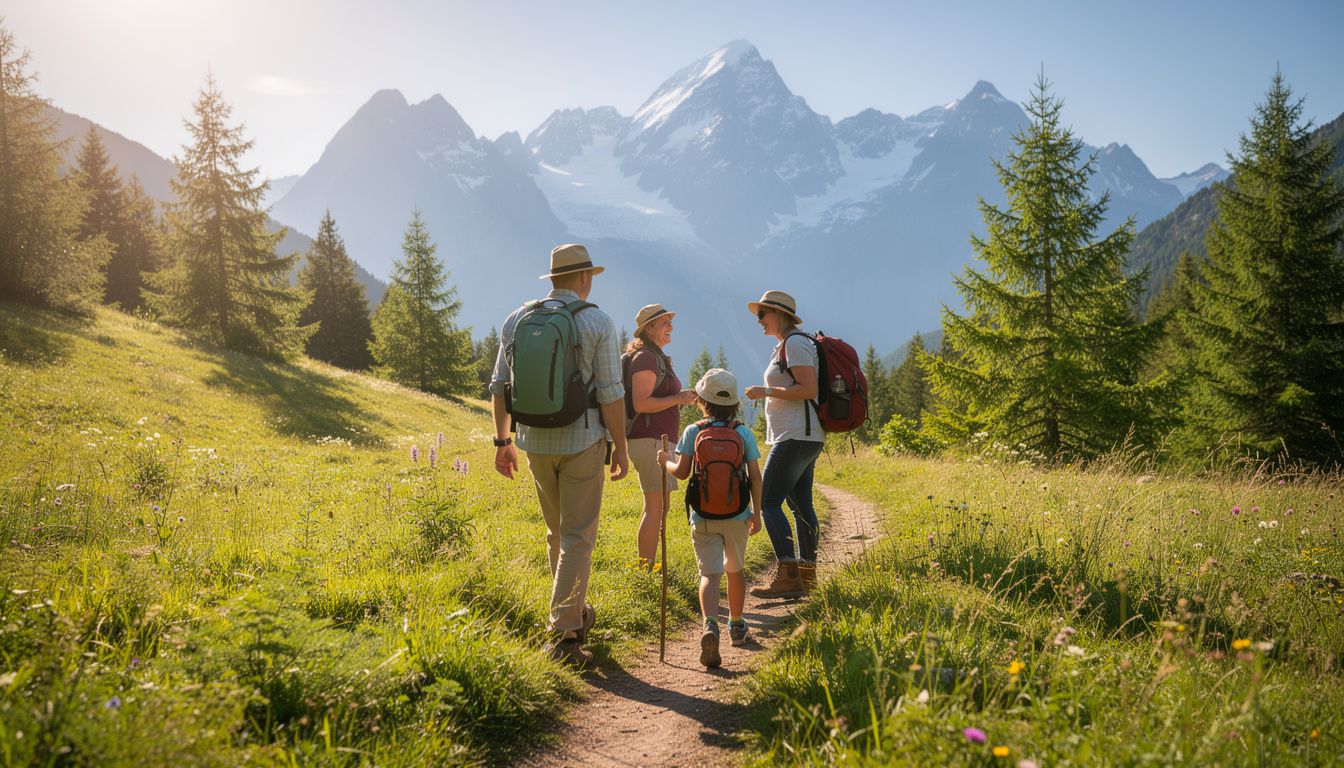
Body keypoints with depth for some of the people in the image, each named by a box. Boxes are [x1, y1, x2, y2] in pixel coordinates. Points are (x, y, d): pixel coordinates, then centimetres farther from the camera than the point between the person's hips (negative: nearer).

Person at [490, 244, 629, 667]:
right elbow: (610, 394, -12)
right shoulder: (598, 322, -8)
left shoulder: (517, 320, 5)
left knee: (558, 532, 20)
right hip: (582, 442, -5)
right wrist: (621, 447, -3)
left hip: (535, 442, 5)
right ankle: (564, 633, -6)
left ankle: (575, 612, 33)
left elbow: (500, 387, 5)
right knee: (577, 537, 0)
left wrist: (502, 441, 12)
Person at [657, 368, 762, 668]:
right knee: (735, 569, 20)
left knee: (709, 573, -5)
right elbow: (755, 477, 0)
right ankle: (736, 625, 35)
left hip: (703, 516, -2)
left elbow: (682, 472, -6)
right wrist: (756, 513, 9)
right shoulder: (744, 433, 2)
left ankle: (710, 625, -29)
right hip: (736, 515, 2)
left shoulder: (693, 432, -2)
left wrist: (666, 461, 15)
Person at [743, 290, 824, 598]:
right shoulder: (786, 345, 19)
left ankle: (788, 576, -16)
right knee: (800, 505, 11)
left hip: (796, 436, -11)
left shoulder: (794, 343, -11)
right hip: (802, 437, 11)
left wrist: (766, 392, -15)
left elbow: (809, 389, -20)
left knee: (768, 502, -13)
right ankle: (807, 573, 16)